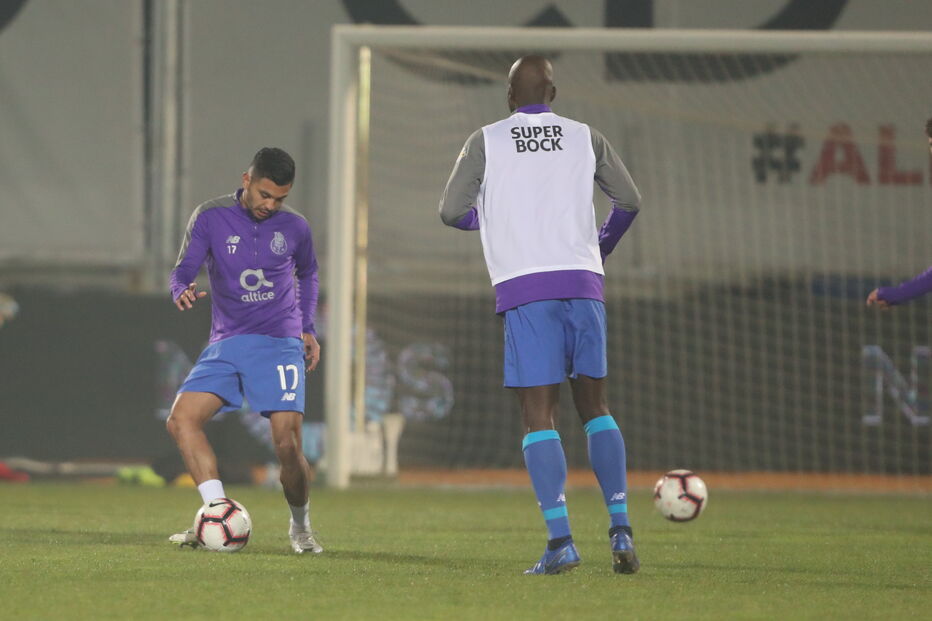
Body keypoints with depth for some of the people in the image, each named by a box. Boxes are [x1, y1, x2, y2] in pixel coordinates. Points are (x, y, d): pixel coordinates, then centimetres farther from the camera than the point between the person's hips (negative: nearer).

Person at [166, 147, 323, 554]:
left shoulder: (294, 227, 3)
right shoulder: (210, 217, -2)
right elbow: (183, 270, -4)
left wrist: (307, 328, 15)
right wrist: (182, 293, -28)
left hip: (279, 344, -1)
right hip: (226, 344, 1)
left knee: (288, 444, -14)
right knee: (181, 419, -19)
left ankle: (300, 526, 12)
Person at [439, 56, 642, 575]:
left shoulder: (487, 142, 6)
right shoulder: (585, 137, 11)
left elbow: (452, 210, 2)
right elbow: (630, 201, 13)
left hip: (525, 289, -2)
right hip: (583, 282, 2)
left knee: (539, 416, -1)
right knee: (595, 407, 12)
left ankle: (560, 541, -13)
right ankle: (621, 528, 1)